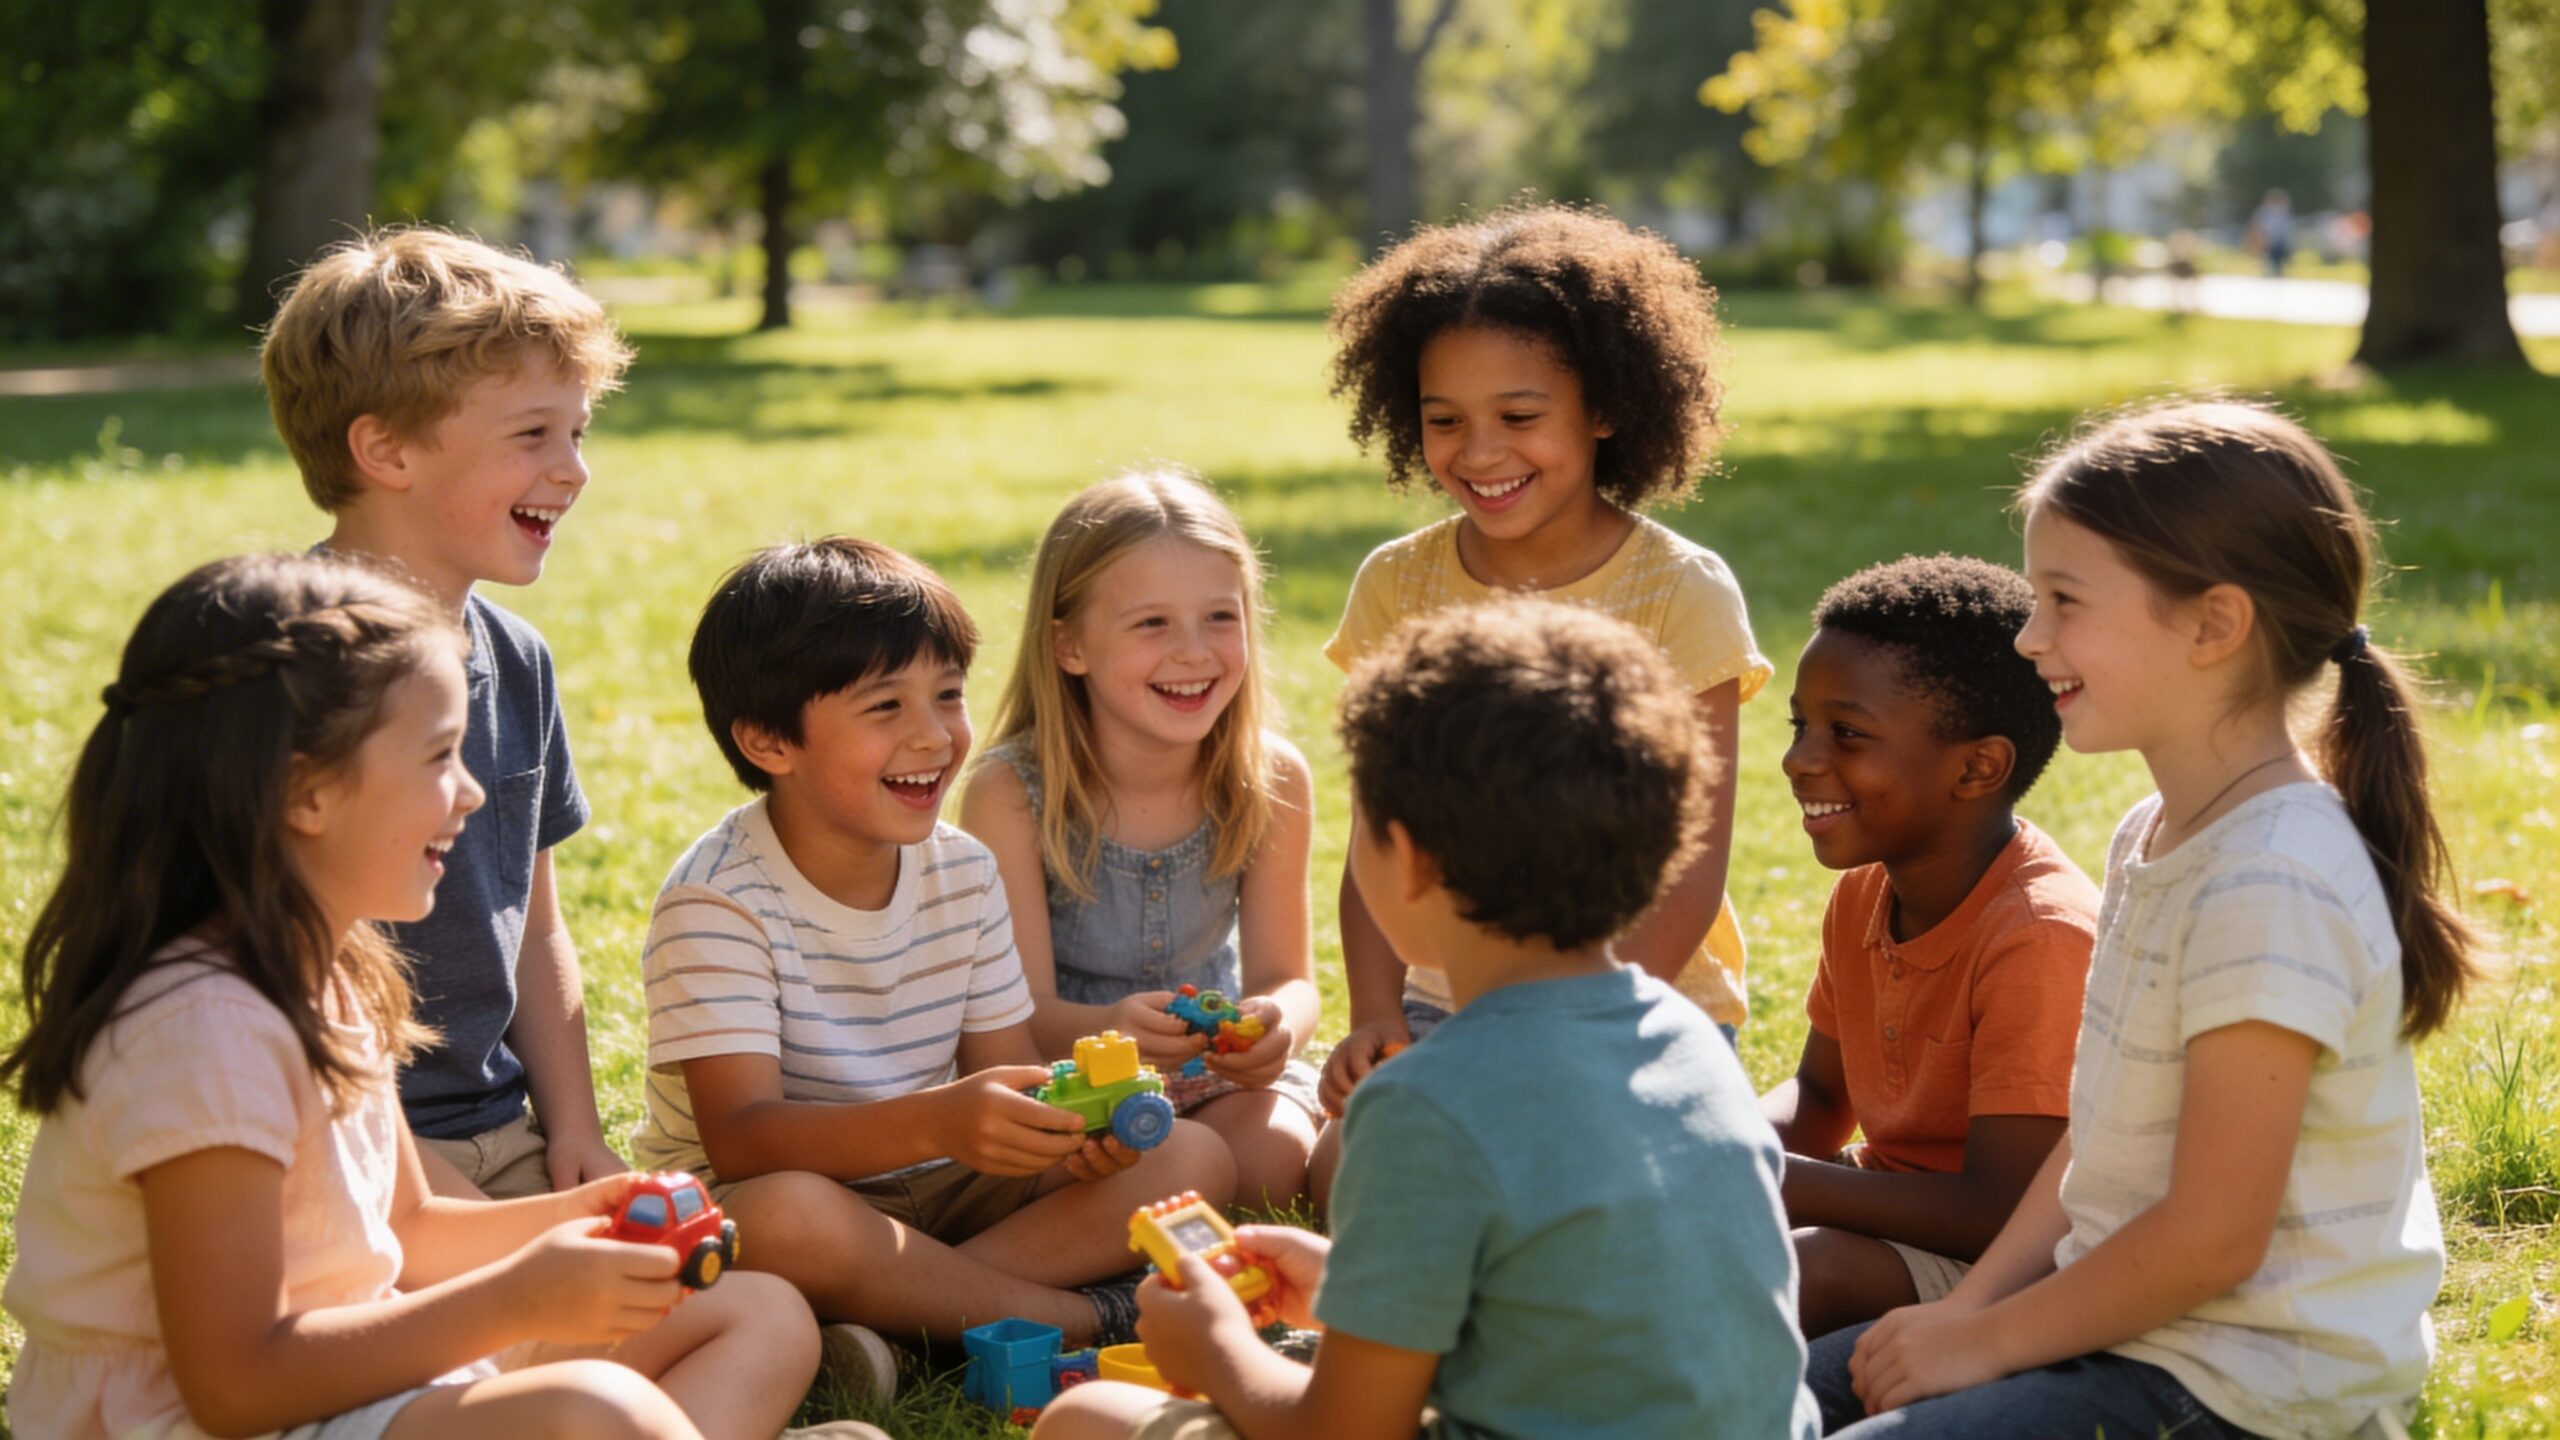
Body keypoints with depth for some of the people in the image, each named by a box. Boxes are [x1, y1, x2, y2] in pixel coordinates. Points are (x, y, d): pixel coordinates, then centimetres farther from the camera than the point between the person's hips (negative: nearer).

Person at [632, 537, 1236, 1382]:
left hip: (930, 1193, 7)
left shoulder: (964, 875, 4)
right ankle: (1089, 1319, -23)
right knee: (784, 1219, -42)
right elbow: (741, 1139, -27)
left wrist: (1075, 1121, -20)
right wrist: (933, 1123, -43)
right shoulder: (717, 900, -18)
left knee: (1193, 1156, -8)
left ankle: (909, 1304, -24)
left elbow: (1005, 1075, 6)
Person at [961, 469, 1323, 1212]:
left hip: (1216, 1072, 3)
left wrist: (1276, 1022, -34)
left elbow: (1286, 977, -7)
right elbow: (1020, 1012, -19)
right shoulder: (1010, 795, -19)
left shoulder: (1272, 781, -10)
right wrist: (1111, 1028, -43)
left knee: (1272, 1157, -27)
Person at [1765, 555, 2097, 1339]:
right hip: (1901, 1202, 8)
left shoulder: (2041, 937, -24)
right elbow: (1818, 1097, 17)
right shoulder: (1863, 893, 2)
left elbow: (2000, 1215, -26)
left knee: (1804, 1271, -32)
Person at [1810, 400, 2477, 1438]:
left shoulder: (2269, 887, -24)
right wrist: (1967, 1308, 3)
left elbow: (2213, 1237, -23)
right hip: (2125, 1325, 10)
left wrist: (1985, 1340, -13)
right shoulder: (2154, 839, 8)